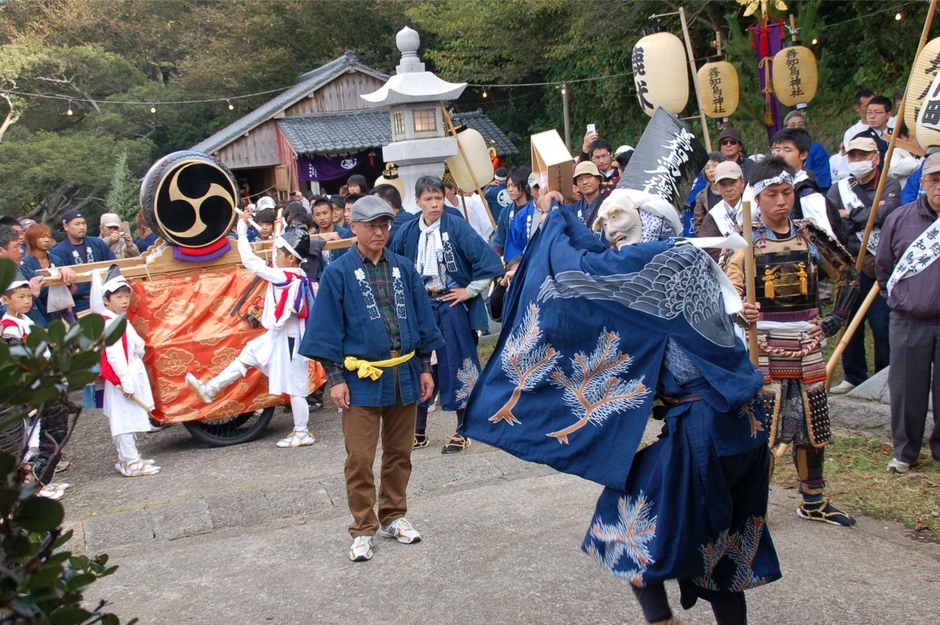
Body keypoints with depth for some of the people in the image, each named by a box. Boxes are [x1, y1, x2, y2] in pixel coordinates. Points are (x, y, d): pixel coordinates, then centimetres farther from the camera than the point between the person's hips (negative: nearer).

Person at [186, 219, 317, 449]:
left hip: (288, 339, -10)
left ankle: (302, 434, 13)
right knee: (248, 354, 17)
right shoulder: (297, 276, 2)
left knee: (295, 386, 2)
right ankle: (209, 389, 25)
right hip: (280, 335, 10)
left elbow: (251, 261, -21)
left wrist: (242, 229, -14)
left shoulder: (284, 277, -22)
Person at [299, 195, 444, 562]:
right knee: (360, 458, -1)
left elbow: (422, 319, 12)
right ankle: (363, 530, 12)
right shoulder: (339, 273, -3)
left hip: (404, 376, 4)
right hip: (362, 379, -3)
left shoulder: (403, 269, 7)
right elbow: (327, 329, -3)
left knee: (399, 453, 13)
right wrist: (335, 378, -7)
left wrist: (425, 367, 9)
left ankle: (393, 517, 29)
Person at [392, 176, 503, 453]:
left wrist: (470, 291, -10)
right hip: (420, 309, 4)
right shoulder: (407, 232, 2)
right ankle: (418, 430, 24)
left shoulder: (456, 226, -10)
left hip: (453, 307, -4)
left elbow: (487, 259, -13)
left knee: (457, 366, 3)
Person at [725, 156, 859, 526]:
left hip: (807, 349, 4)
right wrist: (740, 311, -35)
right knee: (760, 427, -4)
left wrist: (835, 320, 8)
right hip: (763, 350, -4)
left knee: (813, 426, 12)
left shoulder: (810, 236, 4)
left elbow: (848, 275, 16)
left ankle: (814, 502, 28)